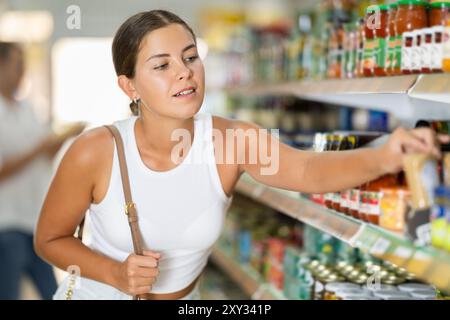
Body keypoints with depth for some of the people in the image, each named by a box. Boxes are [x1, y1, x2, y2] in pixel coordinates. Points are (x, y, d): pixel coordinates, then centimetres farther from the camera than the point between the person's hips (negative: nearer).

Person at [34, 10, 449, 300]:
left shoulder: (234, 138, -20)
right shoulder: (95, 152, -24)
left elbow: (307, 171, -39)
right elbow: (49, 240, -9)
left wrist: (382, 158, -58)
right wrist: (115, 274, -25)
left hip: (185, 298, 3)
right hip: (98, 292, -2)